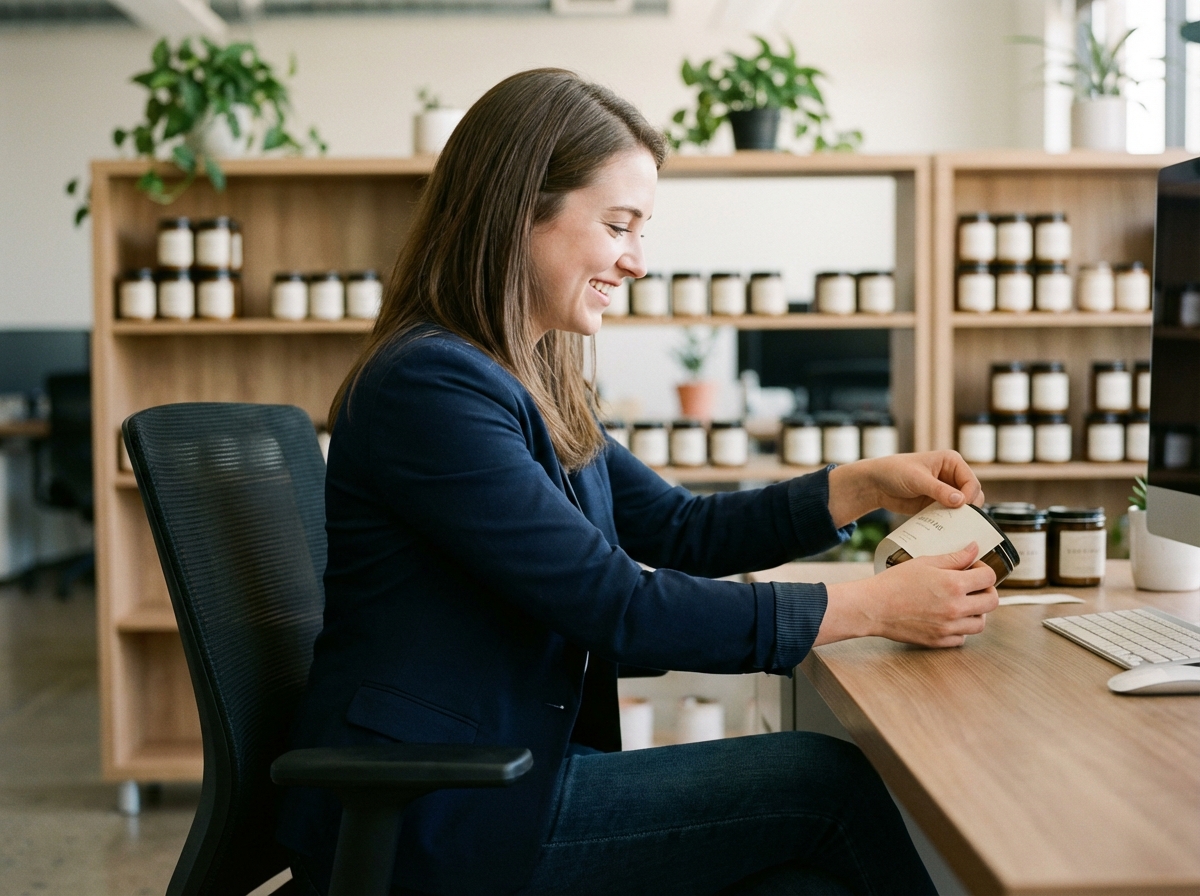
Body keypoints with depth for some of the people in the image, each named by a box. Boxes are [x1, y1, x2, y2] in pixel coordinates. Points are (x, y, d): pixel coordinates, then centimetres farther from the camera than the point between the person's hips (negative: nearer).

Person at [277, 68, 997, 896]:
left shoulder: (534, 385, 13)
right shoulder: (428, 387, -18)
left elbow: (680, 530, 18)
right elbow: (618, 608, -21)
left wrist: (867, 486, 6)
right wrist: (871, 608, -17)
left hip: (500, 778, 9)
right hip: (432, 825, -8)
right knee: (831, 782, -9)